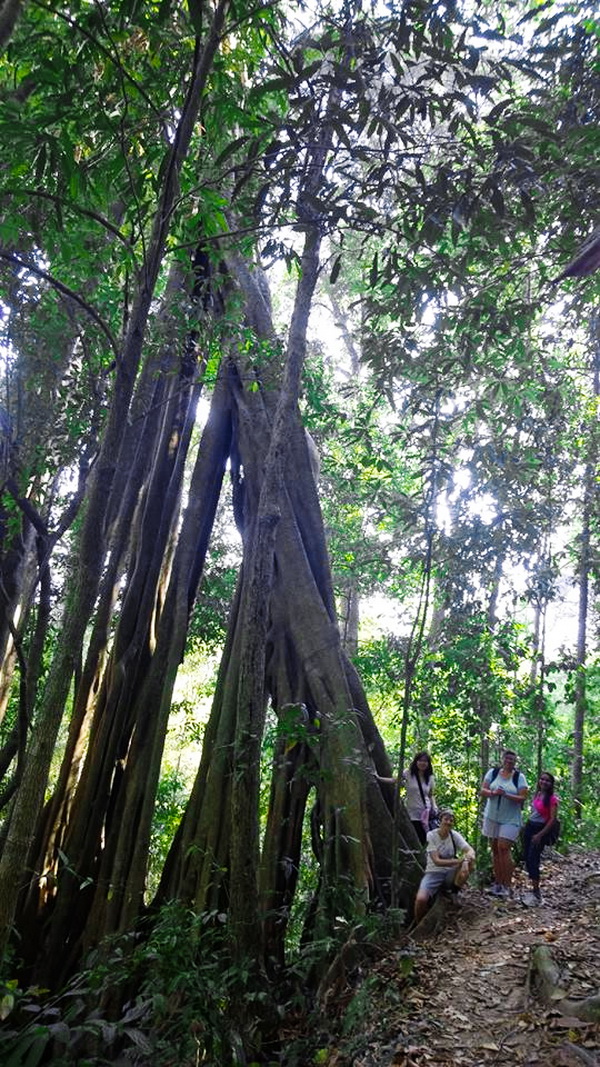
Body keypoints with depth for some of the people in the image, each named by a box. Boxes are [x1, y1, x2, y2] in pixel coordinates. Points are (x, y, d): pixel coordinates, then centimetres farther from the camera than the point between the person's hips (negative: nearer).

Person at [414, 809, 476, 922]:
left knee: (470, 862, -25)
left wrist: (468, 857, -43)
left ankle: (454, 894, -6)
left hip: (451, 874, 3)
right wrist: (458, 861, -35)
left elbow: (470, 850, -17)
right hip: (434, 873, -3)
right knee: (421, 899, -30)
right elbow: (437, 861, -22)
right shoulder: (431, 835, -14)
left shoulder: (455, 835, -4)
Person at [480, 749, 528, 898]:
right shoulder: (493, 772, 4)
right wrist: (493, 792, -21)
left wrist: (506, 795, -23)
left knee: (504, 847, -13)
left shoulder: (519, 777, -3)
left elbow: (522, 798, -8)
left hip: (510, 819, -3)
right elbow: (483, 791, 0)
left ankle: (507, 886, -6)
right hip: (492, 817, 3)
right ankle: (497, 883, 18)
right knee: (495, 849, 8)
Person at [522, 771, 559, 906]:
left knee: (533, 860, -8)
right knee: (527, 859, 8)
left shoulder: (552, 798, -14)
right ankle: (534, 889, 20)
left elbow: (553, 819, -15)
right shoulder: (536, 794, 8)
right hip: (529, 827, 7)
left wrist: (540, 835, -16)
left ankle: (536, 895, 0)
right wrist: (527, 828, 16)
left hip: (541, 830, -7)